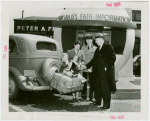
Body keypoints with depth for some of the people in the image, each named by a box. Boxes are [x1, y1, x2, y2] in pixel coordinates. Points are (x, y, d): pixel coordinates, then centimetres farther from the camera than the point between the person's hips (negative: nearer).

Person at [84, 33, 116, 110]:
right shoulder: (97, 49, 18)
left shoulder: (108, 47, -5)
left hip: (105, 72, -8)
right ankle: (98, 101, 26)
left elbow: (113, 58, -12)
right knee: (97, 87, 13)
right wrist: (86, 66, 13)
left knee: (105, 88, -5)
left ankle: (107, 104, 0)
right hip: (97, 72, 8)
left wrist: (107, 67, -17)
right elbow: (94, 60, 21)